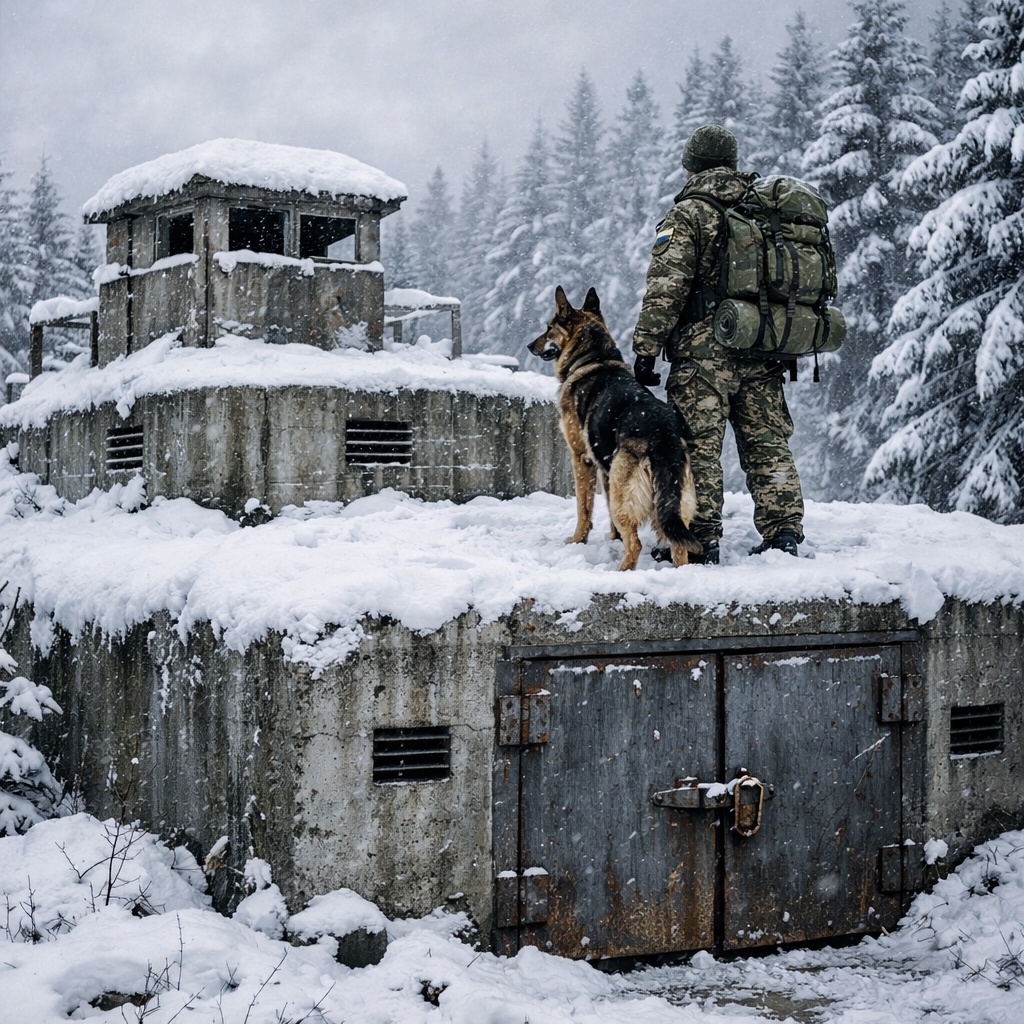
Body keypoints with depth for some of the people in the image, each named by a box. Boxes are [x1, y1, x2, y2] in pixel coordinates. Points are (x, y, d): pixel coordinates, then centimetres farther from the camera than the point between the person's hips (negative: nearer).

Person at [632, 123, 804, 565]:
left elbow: (665, 289, -13)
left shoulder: (687, 216, -5)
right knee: (768, 444, 11)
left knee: (699, 448, -1)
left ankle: (700, 540, -2)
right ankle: (785, 533, 11)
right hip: (764, 357, 6)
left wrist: (645, 348, -10)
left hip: (704, 351, -6)